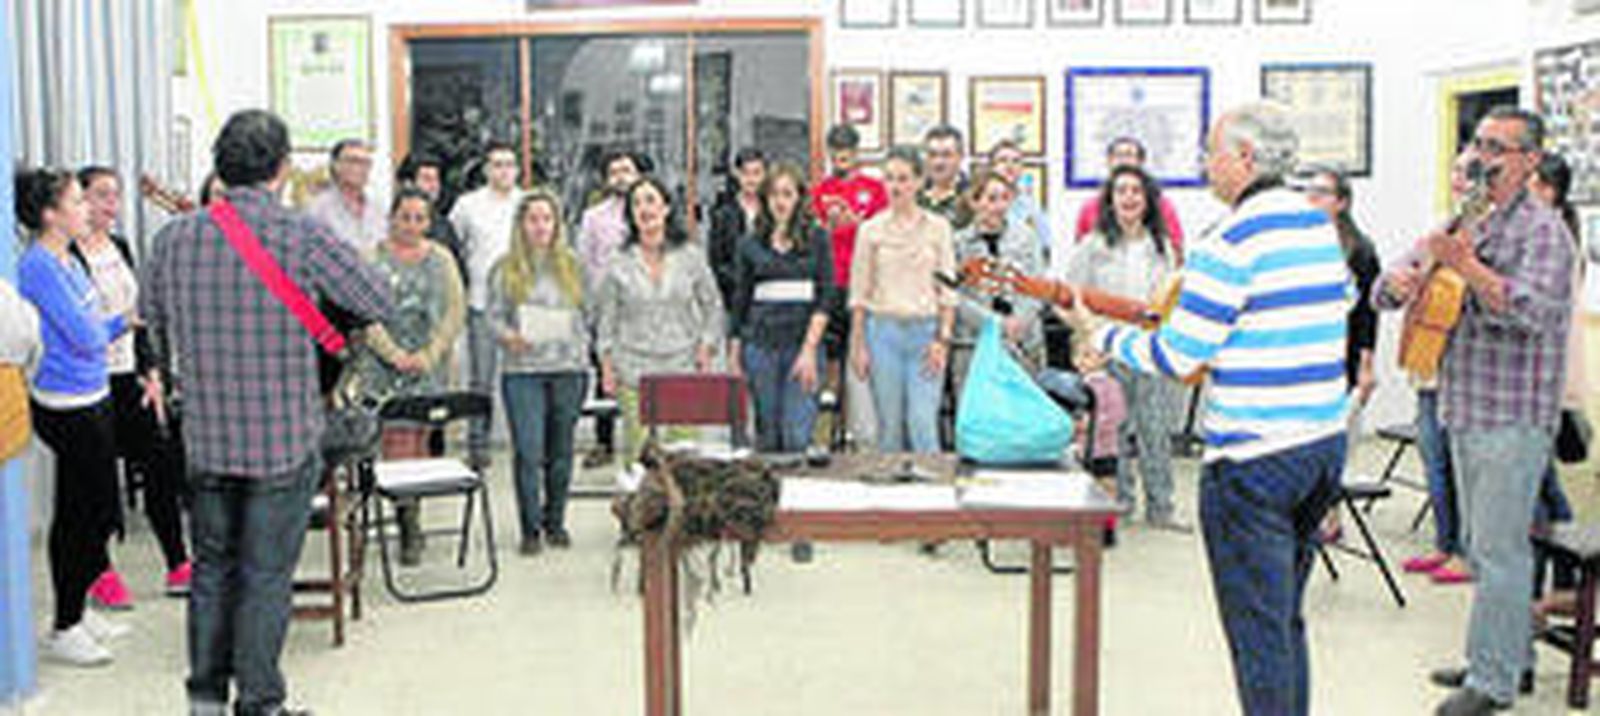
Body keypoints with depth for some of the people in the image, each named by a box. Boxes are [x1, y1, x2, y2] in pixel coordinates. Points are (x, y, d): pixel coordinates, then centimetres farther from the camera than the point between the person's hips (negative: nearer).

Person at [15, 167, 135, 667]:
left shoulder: (66, 260, 10)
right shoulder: (39, 265, -17)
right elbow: (85, 338, -21)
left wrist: (125, 320, 1)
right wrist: (113, 321, -3)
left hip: (91, 400, 9)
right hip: (67, 407, -9)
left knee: (83, 512, 17)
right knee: (85, 514, -1)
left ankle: (75, 611, 30)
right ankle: (64, 630, 11)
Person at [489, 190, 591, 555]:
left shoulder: (573, 265, 10)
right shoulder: (505, 268, 4)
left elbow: (586, 315, 14)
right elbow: (494, 315, 2)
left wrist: (583, 357, 7)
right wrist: (508, 336, -18)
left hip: (568, 368, 2)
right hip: (522, 371, -2)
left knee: (561, 450, 7)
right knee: (528, 452, -6)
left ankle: (555, 521, 21)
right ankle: (530, 528, 4)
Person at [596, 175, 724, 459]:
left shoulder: (691, 257, 4)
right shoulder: (620, 263, 4)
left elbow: (713, 306, 12)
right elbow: (607, 317, 9)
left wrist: (706, 349, 3)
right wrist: (607, 364, 4)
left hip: (682, 368, 0)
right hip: (633, 371, 0)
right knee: (636, 446, -3)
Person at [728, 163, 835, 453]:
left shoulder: (816, 239, 4)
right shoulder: (751, 244, 8)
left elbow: (827, 295, -2)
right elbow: (739, 301, 12)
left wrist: (810, 348, -11)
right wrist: (734, 353, 6)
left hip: (805, 342, -2)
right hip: (761, 344, 2)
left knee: (798, 437, -9)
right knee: (767, 437, 5)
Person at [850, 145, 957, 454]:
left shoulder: (937, 227, 4)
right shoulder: (871, 229, 4)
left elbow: (948, 290, 4)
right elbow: (860, 292, 5)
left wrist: (943, 339, -4)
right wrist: (858, 345, 1)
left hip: (926, 331, -1)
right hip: (884, 329, 1)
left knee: (923, 422, -9)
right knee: (889, 425, 4)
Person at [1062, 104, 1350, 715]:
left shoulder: (1234, 242, -17)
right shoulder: (1322, 226, 9)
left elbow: (1174, 357, -15)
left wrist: (1098, 333, 1)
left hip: (1255, 458, -8)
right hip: (1326, 441, 9)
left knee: (1258, 630, 1)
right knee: (1286, 618, 21)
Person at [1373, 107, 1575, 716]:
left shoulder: (1541, 230, -9)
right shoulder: (1462, 225, 15)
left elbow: (1534, 310, -25)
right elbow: (1384, 294, 12)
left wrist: (1468, 267, -34)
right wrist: (1398, 281, -11)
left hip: (1514, 416, -8)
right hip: (1464, 411, 8)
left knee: (1499, 550, -5)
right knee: (1480, 545, 16)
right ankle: (1506, 654, 28)